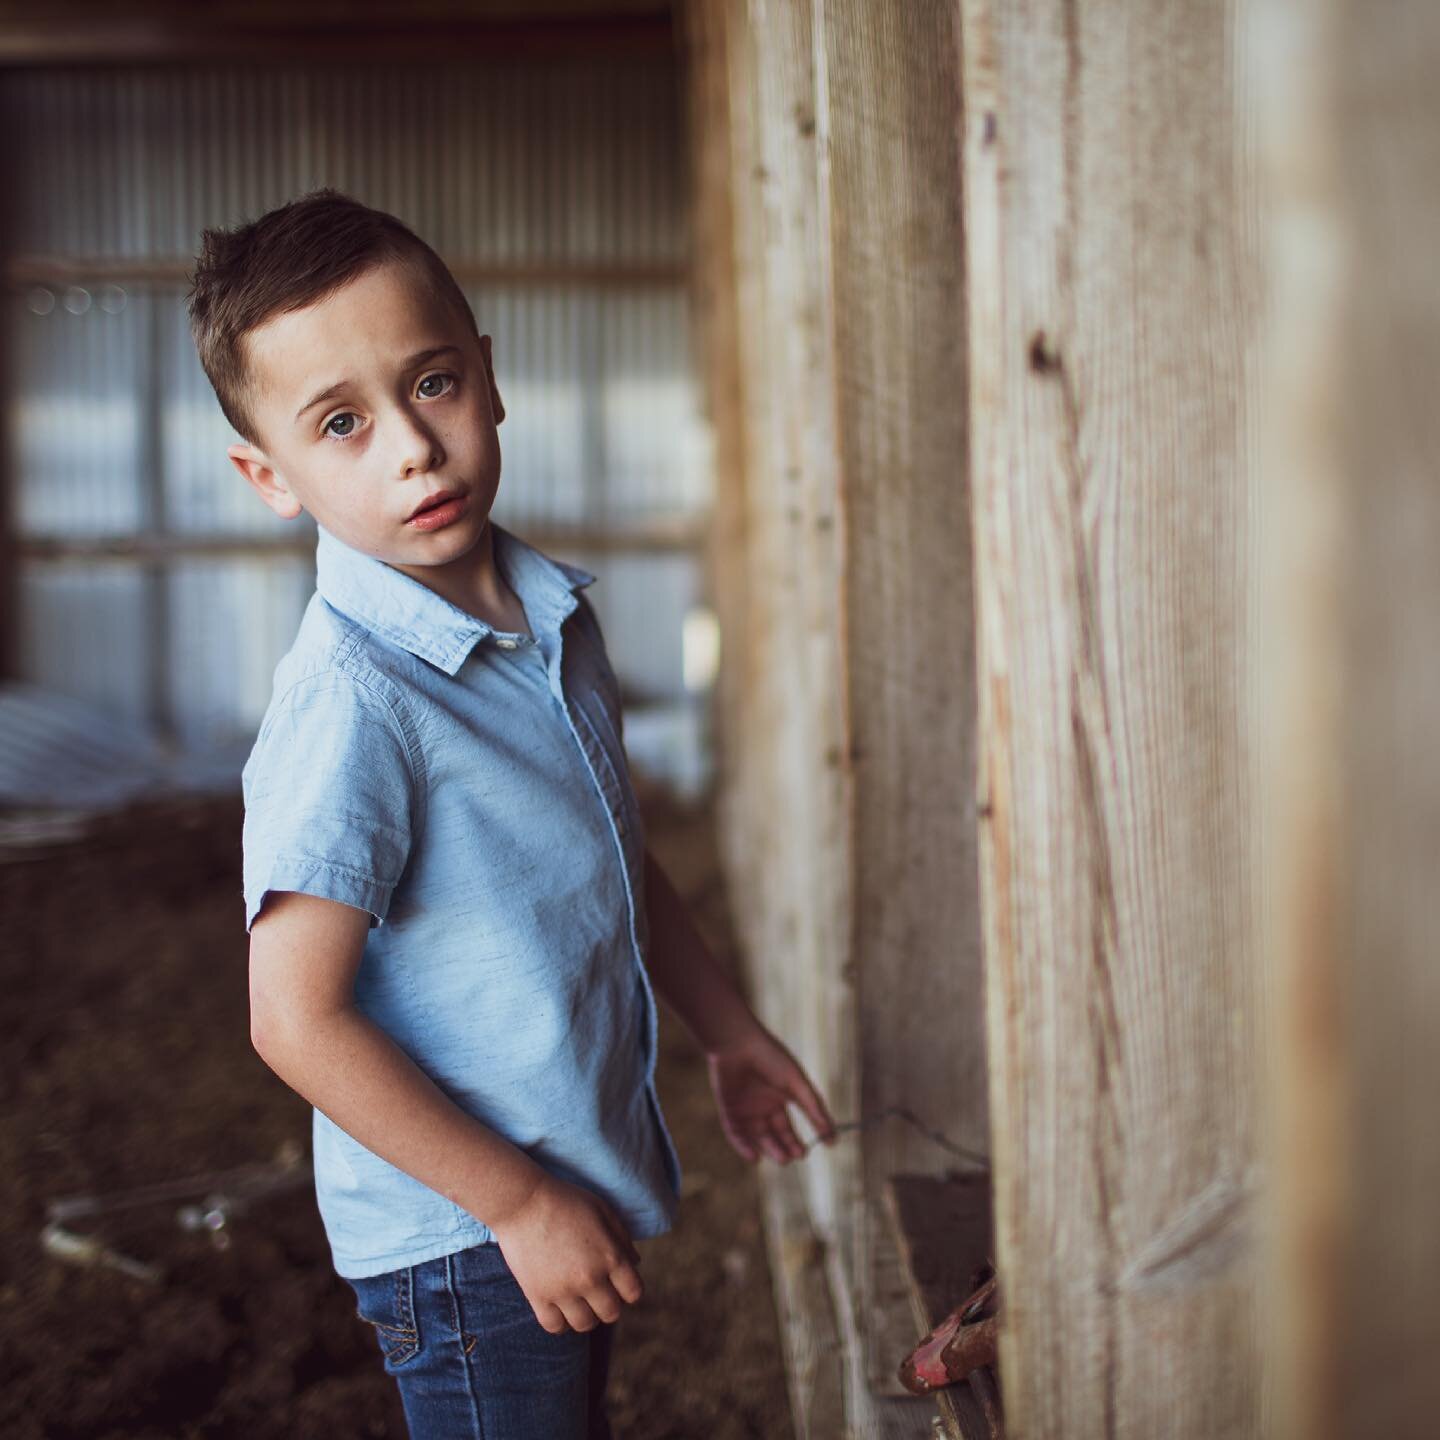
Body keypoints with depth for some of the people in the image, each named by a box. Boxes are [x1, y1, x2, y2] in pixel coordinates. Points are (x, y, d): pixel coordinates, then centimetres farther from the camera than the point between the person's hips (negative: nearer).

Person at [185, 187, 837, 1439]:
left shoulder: (553, 614, 0)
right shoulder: (352, 701, -26)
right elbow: (298, 1021, -26)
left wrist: (726, 1029, 19)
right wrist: (520, 1203, -19)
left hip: (586, 1185, 8)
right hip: (460, 1240, -8)